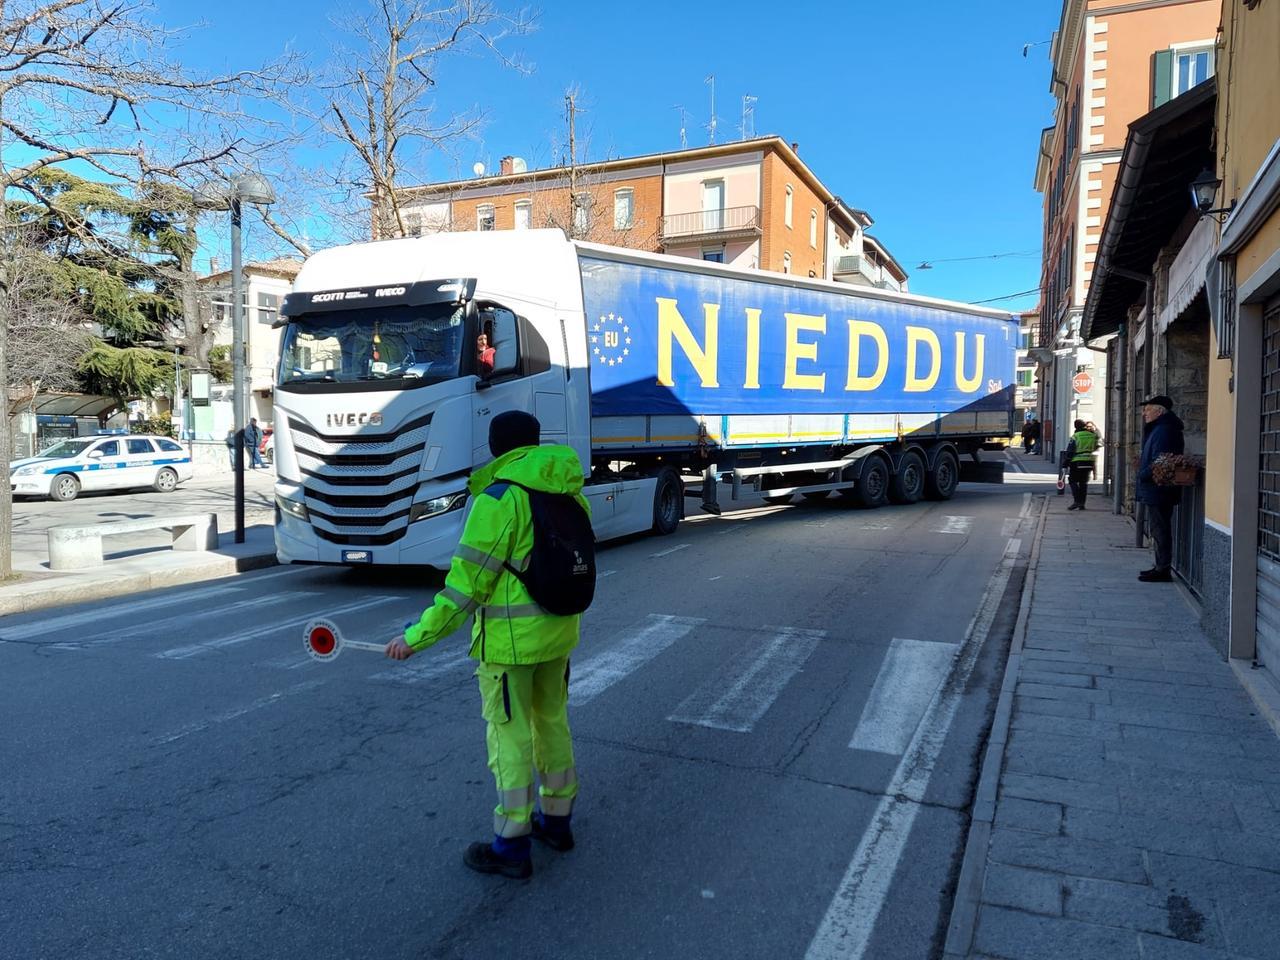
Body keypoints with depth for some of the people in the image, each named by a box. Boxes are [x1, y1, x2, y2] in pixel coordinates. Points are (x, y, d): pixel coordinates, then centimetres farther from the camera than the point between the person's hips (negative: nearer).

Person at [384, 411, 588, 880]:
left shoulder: (498, 500, -18)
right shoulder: (571, 495, 3)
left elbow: (467, 582, -19)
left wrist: (417, 636, -13)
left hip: (510, 639, -7)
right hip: (559, 633, 7)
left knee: (509, 735, 5)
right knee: (552, 721, 20)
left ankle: (511, 846, 17)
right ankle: (556, 819, 36)